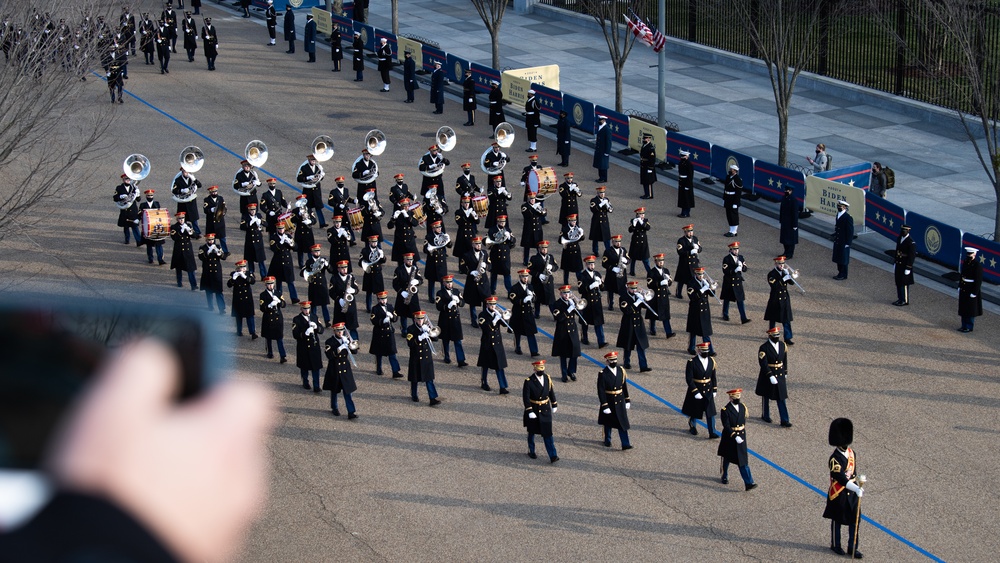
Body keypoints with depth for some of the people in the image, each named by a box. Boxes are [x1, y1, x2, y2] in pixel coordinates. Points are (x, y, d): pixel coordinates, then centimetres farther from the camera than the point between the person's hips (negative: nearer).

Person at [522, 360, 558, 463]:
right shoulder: (529, 381, -17)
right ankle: (531, 451, 34)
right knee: (532, 432, 15)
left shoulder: (547, 378, -2)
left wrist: (554, 405, 15)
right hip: (533, 410, -3)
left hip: (545, 410, 3)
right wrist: (530, 412, -21)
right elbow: (526, 397, -17)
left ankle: (552, 456, -4)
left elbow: (551, 392, 10)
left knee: (547, 433, -1)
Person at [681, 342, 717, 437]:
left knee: (711, 412, -3)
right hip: (696, 391, -3)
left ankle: (712, 433, -3)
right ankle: (692, 427, 40)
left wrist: (714, 390, 6)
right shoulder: (692, 362, -16)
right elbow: (689, 379, -16)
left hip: (708, 391, 3)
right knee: (694, 411, 13)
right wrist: (696, 392, -20)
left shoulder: (711, 361, 0)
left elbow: (713, 377, 9)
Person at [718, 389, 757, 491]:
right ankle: (725, 477, 39)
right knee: (726, 459, 15)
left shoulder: (743, 407, 2)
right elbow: (726, 426, -20)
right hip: (729, 438, -4)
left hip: (741, 437, 4)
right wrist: (735, 437, -28)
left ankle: (748, 483, -5)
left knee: (743, 461, -1)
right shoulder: (725, 410, -16)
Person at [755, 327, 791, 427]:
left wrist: (785, 373, 13)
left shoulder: (782, 345, 1)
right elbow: (763, 364, -21)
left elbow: (785, 360, 12)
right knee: (766, 397, 13)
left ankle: (784, 420, 2)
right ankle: (765, 416, 32)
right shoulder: (764, 348, -16)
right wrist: (771, 376, -26)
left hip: (780, 376, 4)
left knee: (782, 398, 2)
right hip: (767, 375, -4)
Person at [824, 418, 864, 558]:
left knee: (854, 520, 7)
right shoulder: (834, 459, -22)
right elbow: (840, 478, -30)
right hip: (838, 495, -6)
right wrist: (856, 489, -37)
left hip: (852, 493, 6)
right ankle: (835, 545, 29)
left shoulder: (852, 454, 2)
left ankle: (852, 548, 18)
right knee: (837, 520, 11)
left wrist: (859, 482, 6)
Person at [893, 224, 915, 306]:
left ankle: (905, 301, 9)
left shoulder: (911, 243, -17)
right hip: (898, 265, 8)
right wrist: (895, 264, 18)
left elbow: (912, 256, -17)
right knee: (898, 283, 13)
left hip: (905, 266, -8)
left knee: (904, 284, -1)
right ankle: (900, 299, 24)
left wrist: (908, 269, -18)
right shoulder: (899, 239, 8)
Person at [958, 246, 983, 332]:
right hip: (964, 289, 8)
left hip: (972, 290, -8)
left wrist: (974, 293, -19)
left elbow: (978, 280, -18)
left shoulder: (977, 265, -18)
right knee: (963, 308, 13)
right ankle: (964, 326, 23)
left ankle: (969, 327, 10)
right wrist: (959, 286, 15)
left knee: (970, 309, 1)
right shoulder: (965, 262, 6)